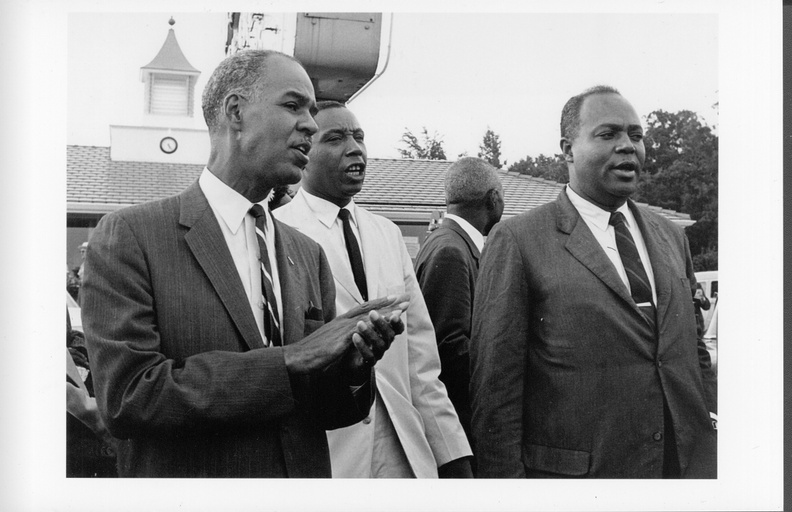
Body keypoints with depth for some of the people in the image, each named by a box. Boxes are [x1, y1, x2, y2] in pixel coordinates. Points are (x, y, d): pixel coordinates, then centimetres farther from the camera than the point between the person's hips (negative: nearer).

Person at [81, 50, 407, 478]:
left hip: (307, 475, 5)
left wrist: (352, 367, -17)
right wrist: (293, 360, -23)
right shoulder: (129, 235, -11)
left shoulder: (308, 254, 4)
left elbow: (330, 411, 5)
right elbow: (126, 394, -21)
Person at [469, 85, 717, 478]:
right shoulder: (517, 241, -9)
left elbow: (694, 353, 16)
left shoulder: (672, 238, 10)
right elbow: (495, 385, -11)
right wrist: (506, 476, -13)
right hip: (575, 474, -5)